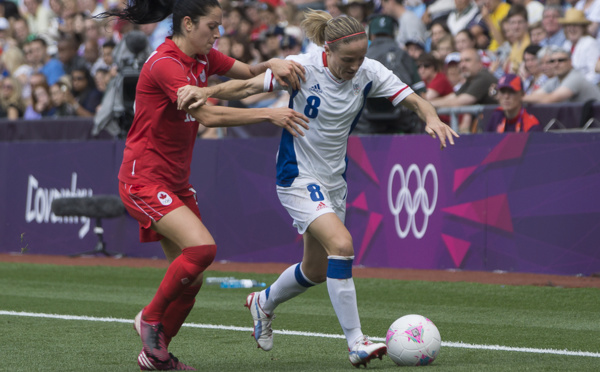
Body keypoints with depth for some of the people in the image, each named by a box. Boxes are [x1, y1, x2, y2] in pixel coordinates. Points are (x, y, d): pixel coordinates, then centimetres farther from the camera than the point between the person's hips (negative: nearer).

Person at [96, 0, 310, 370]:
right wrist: (269, 114, -27)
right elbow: (208, 115, -28)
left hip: (176, 182, 9)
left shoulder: (202, 58, 7)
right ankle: (150, 318, -4)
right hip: (144, 179, -9)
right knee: (202, 246, -25)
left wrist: (273, 64, -9)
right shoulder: (164, 64, -20)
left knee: (192, 277, 4)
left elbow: (248, 72, 15)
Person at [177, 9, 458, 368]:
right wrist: (204, 92, -32)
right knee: (341, 244, -25)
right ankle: (356, 343, -20)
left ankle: (263, 303, 46)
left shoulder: (370, 72, -9)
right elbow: (247, 86, -17)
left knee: (317, 271, 16)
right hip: (298, 175, -6)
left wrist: (431, 118, -31)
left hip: (334, 180, 6)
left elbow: (414, 100, -9)